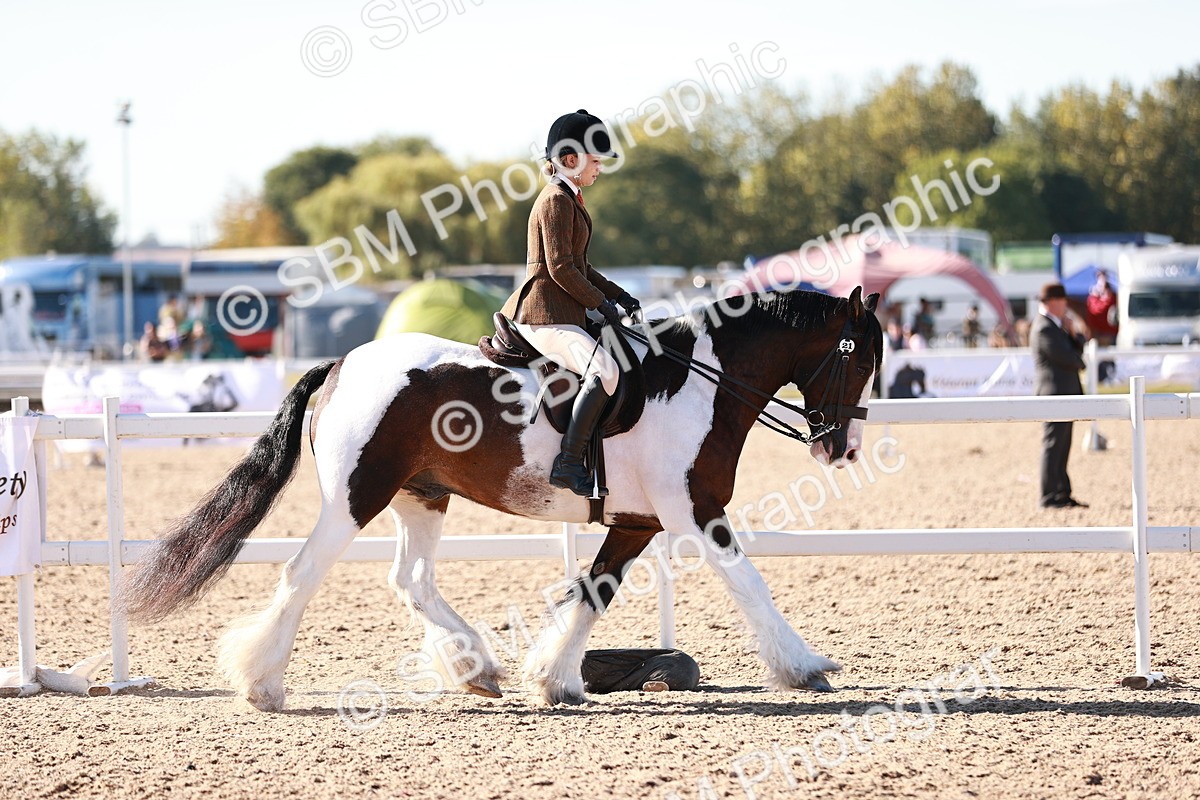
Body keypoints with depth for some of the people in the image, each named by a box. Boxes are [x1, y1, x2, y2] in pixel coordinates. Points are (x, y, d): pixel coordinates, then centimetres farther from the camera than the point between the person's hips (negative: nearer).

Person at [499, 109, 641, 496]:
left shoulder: (570, 199, 20)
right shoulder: (557, 200, -12)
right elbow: (561, 268, -18)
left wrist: (616, 294, 15)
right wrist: (601, 303, -11)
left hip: (563, 313, 11)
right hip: (545, 315, -11)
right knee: (605, 369, -29)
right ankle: (569, 462, -32)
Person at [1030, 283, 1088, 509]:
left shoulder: (1056, 325, 17)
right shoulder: (1044, 329, -16)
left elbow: (1077, 350, 18)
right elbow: (1068, 358, -19)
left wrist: (1072, 333, -2)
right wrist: (1079, 362, 3)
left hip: (1065, 393, 10)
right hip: (1054, 393, -10)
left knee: (1061, 447, 11)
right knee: (1053, 445, -8)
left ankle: (1062, 494, 15)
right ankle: (1049, 497, -7)